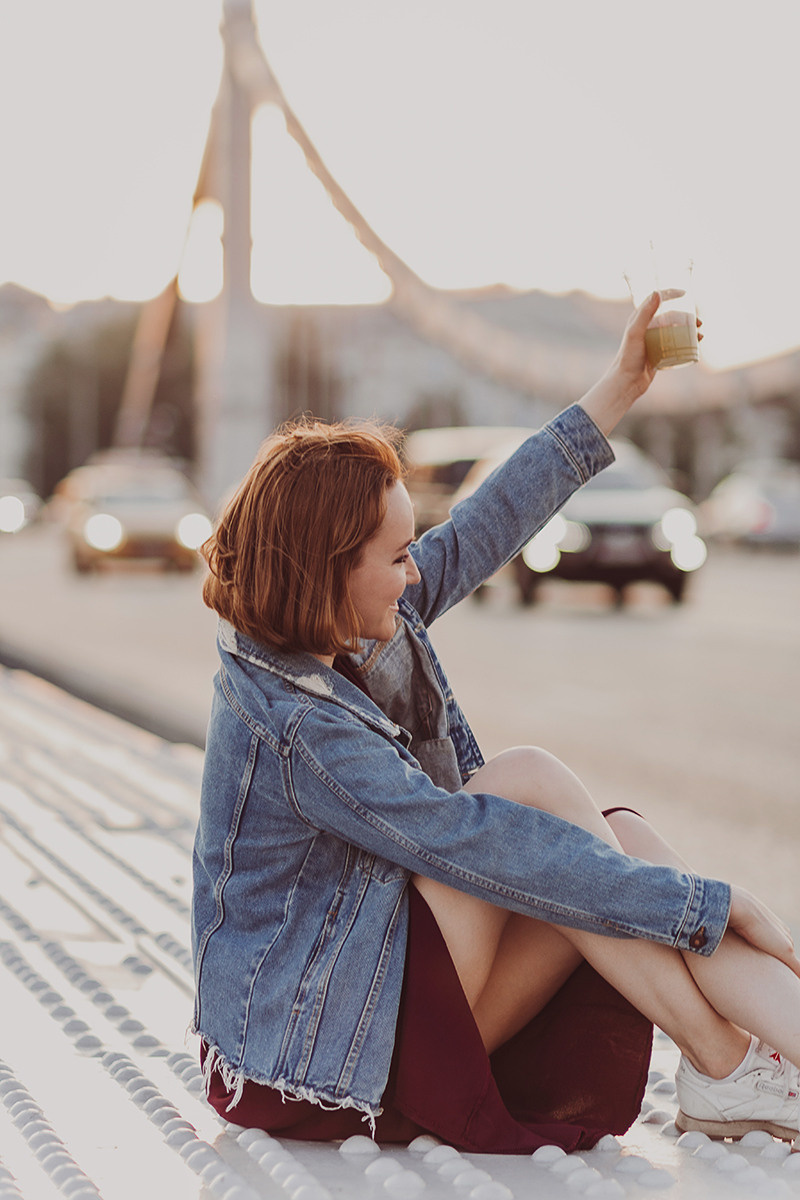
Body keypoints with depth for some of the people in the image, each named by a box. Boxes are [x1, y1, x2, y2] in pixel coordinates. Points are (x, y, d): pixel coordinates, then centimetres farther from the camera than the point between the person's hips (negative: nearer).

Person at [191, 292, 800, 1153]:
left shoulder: (371, 625, 2)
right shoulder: (296, 727, -25)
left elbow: (486, 526, 13)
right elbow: (482, 849, -27)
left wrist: (619, 390, 14)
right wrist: (710, 906, -23)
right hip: (317, 1061, -9)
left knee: (620, 838, -10)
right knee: (530, 782, -20)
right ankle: (724, 1070, -16)